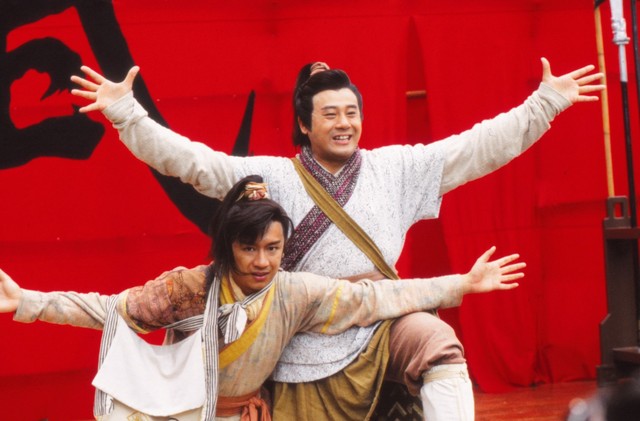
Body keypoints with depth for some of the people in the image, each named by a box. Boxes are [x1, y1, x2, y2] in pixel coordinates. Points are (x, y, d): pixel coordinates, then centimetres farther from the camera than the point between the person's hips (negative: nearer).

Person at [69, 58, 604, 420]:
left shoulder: (397, 167, 8)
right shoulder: (273, 177, 3)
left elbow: (481, 146, 6)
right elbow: (193, 161, -4)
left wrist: (545, 102, 1)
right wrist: (126, 113, -14)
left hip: (382, 322, 0)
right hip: (308, 346, 0)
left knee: (437, 344, -29)